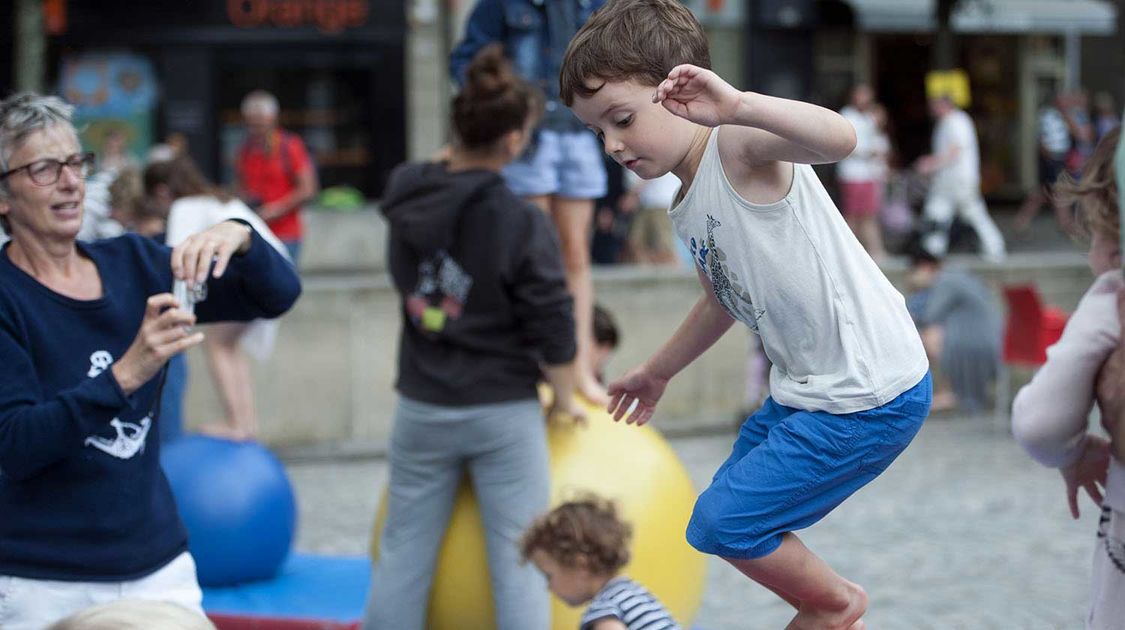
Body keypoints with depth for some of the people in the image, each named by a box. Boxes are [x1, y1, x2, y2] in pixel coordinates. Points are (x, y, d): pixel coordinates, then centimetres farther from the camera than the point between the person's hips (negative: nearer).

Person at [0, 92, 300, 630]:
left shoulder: (131, 263, 4)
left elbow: (278, 294, 1)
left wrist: (238, 238, -20)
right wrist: (125, 375, -31)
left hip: (160, 568, 4)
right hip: (43, 586, -4)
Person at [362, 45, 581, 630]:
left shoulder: (407, 198, -3)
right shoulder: (522, 224, -17)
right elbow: (552, 330, -11)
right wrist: (563, 400, 2)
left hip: (422, 408, 4)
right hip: (503, 413, -4)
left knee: (402, 555, 13)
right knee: (517, 561, 4)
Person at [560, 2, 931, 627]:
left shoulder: (740, 146, -18)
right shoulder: (690, 209, 10)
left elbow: (838, 138, -40)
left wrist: (737, 106, -54)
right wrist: (658, 371, 41)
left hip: (870, 396, -10)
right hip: (807, 389, 10)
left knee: (723, 523, -4)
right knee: (731, 515, 20)